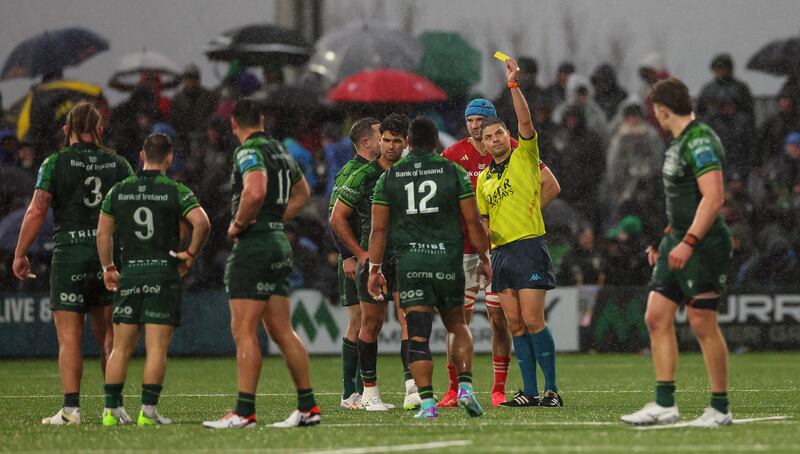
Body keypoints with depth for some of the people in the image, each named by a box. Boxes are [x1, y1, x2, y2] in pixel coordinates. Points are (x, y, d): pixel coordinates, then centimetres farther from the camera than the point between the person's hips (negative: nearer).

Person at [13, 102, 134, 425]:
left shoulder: (55, 163, -3)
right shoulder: (118, 164, 7)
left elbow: (37, 211, -8)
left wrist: (20, 254, -2)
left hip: (69, 253, -3)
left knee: (69, 337, -3)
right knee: (109, 336, 10)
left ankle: (71, 408, -10)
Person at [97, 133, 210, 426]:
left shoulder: (119, 191, 6)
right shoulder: (176, 191, -4)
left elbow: (103, 232, 9)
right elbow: (202, 223, -17)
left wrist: (108, 267, 19)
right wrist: (191, 254, -3)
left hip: (129, 274, 3)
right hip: (164, 275, -3)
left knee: (121, 348, 8)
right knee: (157, 349, -2)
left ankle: (111, 410, 6)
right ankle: (148, 411, -6)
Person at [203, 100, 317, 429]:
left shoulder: (249, 151, -12)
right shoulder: (279, 150, 16)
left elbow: (255, 191, -30)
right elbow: (302, 191, 32)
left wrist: (238, 223, -15)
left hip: (254, 245, -9)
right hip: (279, 244, 9)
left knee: (244, 330, -7)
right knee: (281, 331, 11)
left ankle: (244, 412, -9)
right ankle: (307, 407, 11)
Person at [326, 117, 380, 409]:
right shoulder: (349, 173, -8)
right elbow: (333, 217, -12)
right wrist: (347, 256, -17)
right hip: (356, 261, -7)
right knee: (358, 323, -8)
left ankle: (363, 390, 10)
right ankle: (349, 393, -5)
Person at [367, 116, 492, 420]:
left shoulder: (389, 178, 5)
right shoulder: (454, 172, 3)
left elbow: (379, 228, 4)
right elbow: (474, 222, 3)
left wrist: (375, 269, 10)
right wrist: (484, 259, 13)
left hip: (409, 263, 0)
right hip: (448, 259, 0)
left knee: (417, 336, -2)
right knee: (457, 325, 17)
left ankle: (427, 403, -8)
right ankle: (465, 387, 1)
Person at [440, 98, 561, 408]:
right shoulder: (455, 154, 2)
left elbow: (551, 186, 3)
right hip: (465, 246, 1)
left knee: (499, 318, -1)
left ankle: (499, 390, 5)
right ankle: (454, 390, 4)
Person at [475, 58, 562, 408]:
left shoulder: (525, 157, 1)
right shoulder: (484, 178, 18)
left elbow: (525, 121, -14)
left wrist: (513, 84, -20)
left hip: (529, 247, -6)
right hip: (500, 252, 6)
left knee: (533, 322, -10)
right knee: (516, 326, 4)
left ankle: (552, 389, -5)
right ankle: (530, 392, 5)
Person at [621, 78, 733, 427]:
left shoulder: (700, 141, -16)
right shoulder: (679, 142, 15)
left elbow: (713, 197, -24)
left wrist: (688, 242, -28)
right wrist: (667, 238, 24)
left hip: (703, 244, -10)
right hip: (680, 240, 10)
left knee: (702, 325, -6)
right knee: (656, 317, 5)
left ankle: (720, 409, 3)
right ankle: (664, 405, 6)